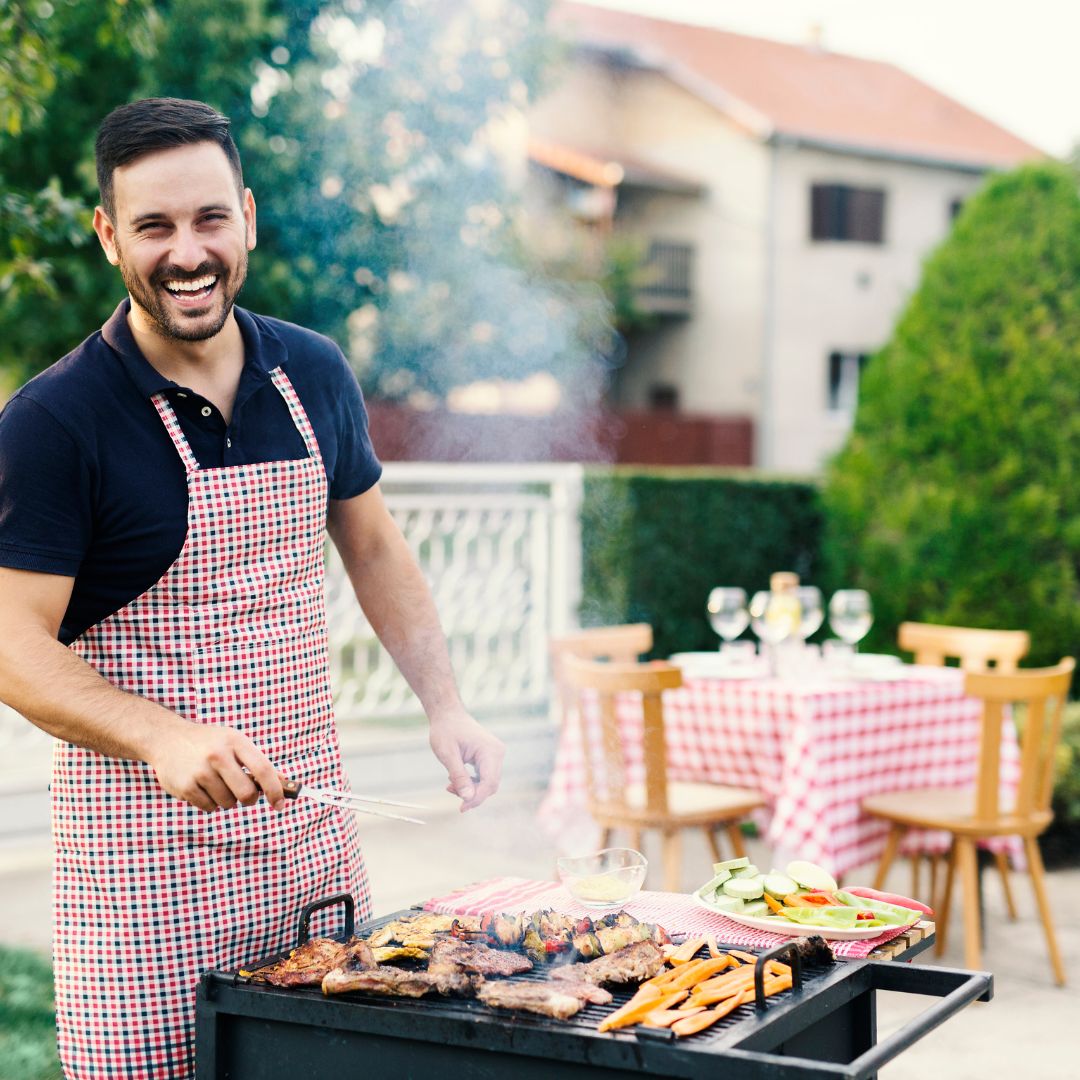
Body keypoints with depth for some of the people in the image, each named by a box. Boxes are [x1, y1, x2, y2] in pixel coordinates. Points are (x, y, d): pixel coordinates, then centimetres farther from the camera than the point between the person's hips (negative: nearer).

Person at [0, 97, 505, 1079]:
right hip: (145, 850, -5)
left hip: (309, 827, 5)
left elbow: (375, 548, 16)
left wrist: (444, 705, 6)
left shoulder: (314, 377, 3)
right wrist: (165, 737, -29)